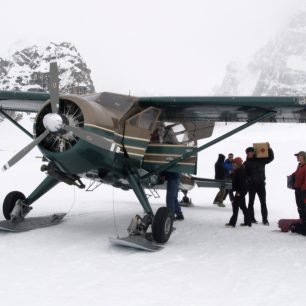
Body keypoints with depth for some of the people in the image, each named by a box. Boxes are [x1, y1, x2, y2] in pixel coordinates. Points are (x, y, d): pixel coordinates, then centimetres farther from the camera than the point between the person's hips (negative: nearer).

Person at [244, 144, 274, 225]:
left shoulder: (261, 160, 5)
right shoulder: (246, 163, 1)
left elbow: (271, 157, 5)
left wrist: (269, 149, -8)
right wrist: (248, 179, -19)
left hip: (261, 183, 1)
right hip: (251, 184, -1)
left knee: (263, 202, 2)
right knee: (251, 202, 7)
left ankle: (265, 219, 6)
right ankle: (251, 218, 16)